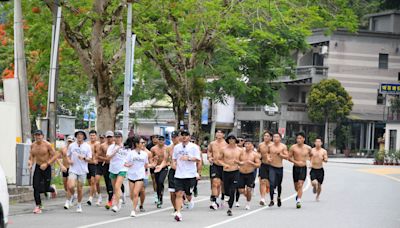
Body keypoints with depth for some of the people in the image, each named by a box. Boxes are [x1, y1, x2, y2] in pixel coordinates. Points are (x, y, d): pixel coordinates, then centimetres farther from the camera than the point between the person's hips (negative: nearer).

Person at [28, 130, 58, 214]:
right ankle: (38, 206, -3)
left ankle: (53, 189, 37)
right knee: (36, 187, -9)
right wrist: (30, 164, -5)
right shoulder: (33, 145, 2)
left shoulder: (47, 145, -12)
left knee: (45, 189, 0)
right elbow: (31, 156, 14)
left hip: (46, 168, -4)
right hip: (38, 167, 4)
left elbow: (55, 156, -12)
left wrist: (47, 164, -21)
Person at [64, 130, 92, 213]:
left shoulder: (87, 146, 2)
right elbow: (68, 155, 16)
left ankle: (79, 205, 22)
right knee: (71, 186, -18)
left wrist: (83, 158, -20)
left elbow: (89, 159, 0)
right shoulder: (72, 145, 5)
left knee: (80, 189, 6)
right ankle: (68, 201, 4)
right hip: (73, 169, 0)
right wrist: (69, 160, -5)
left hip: (82, 171, 0)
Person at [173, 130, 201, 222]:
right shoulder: (177, 147, 11)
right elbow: (174, 158, 20)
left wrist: (188, 158, -21)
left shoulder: (194, 147, -1)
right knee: (179, 194, -8)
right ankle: (178, 213, -11)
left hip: (190, 174, -2)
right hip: (179, 174, 2)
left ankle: (190, 201, 44)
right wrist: (174, 163, -1)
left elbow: (197, 159, -6)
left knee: (188, 193, 7)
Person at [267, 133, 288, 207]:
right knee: (272, 184, -14)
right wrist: (268, 157, -1)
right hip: (272, 167, 0)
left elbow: (286, 157, -5)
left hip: (280, 167, 0)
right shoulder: (270, 146, 0)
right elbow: (267, 152, 19)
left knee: (279, 184, 14)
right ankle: (272, 200, -11)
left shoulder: (283, 146, -3)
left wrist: (280, 154, -21)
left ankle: (279, 198, 39)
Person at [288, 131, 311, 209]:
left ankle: (298, 201, -18)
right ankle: (299, 194, 43)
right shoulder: (293, 147, -4)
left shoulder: (308, 148, 0)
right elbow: (289, 158, -3)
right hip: (296, 168, 1)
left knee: (300, 185, -15)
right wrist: (296, 162, -16)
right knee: (296, 187, 11)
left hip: (303, 168, -1)